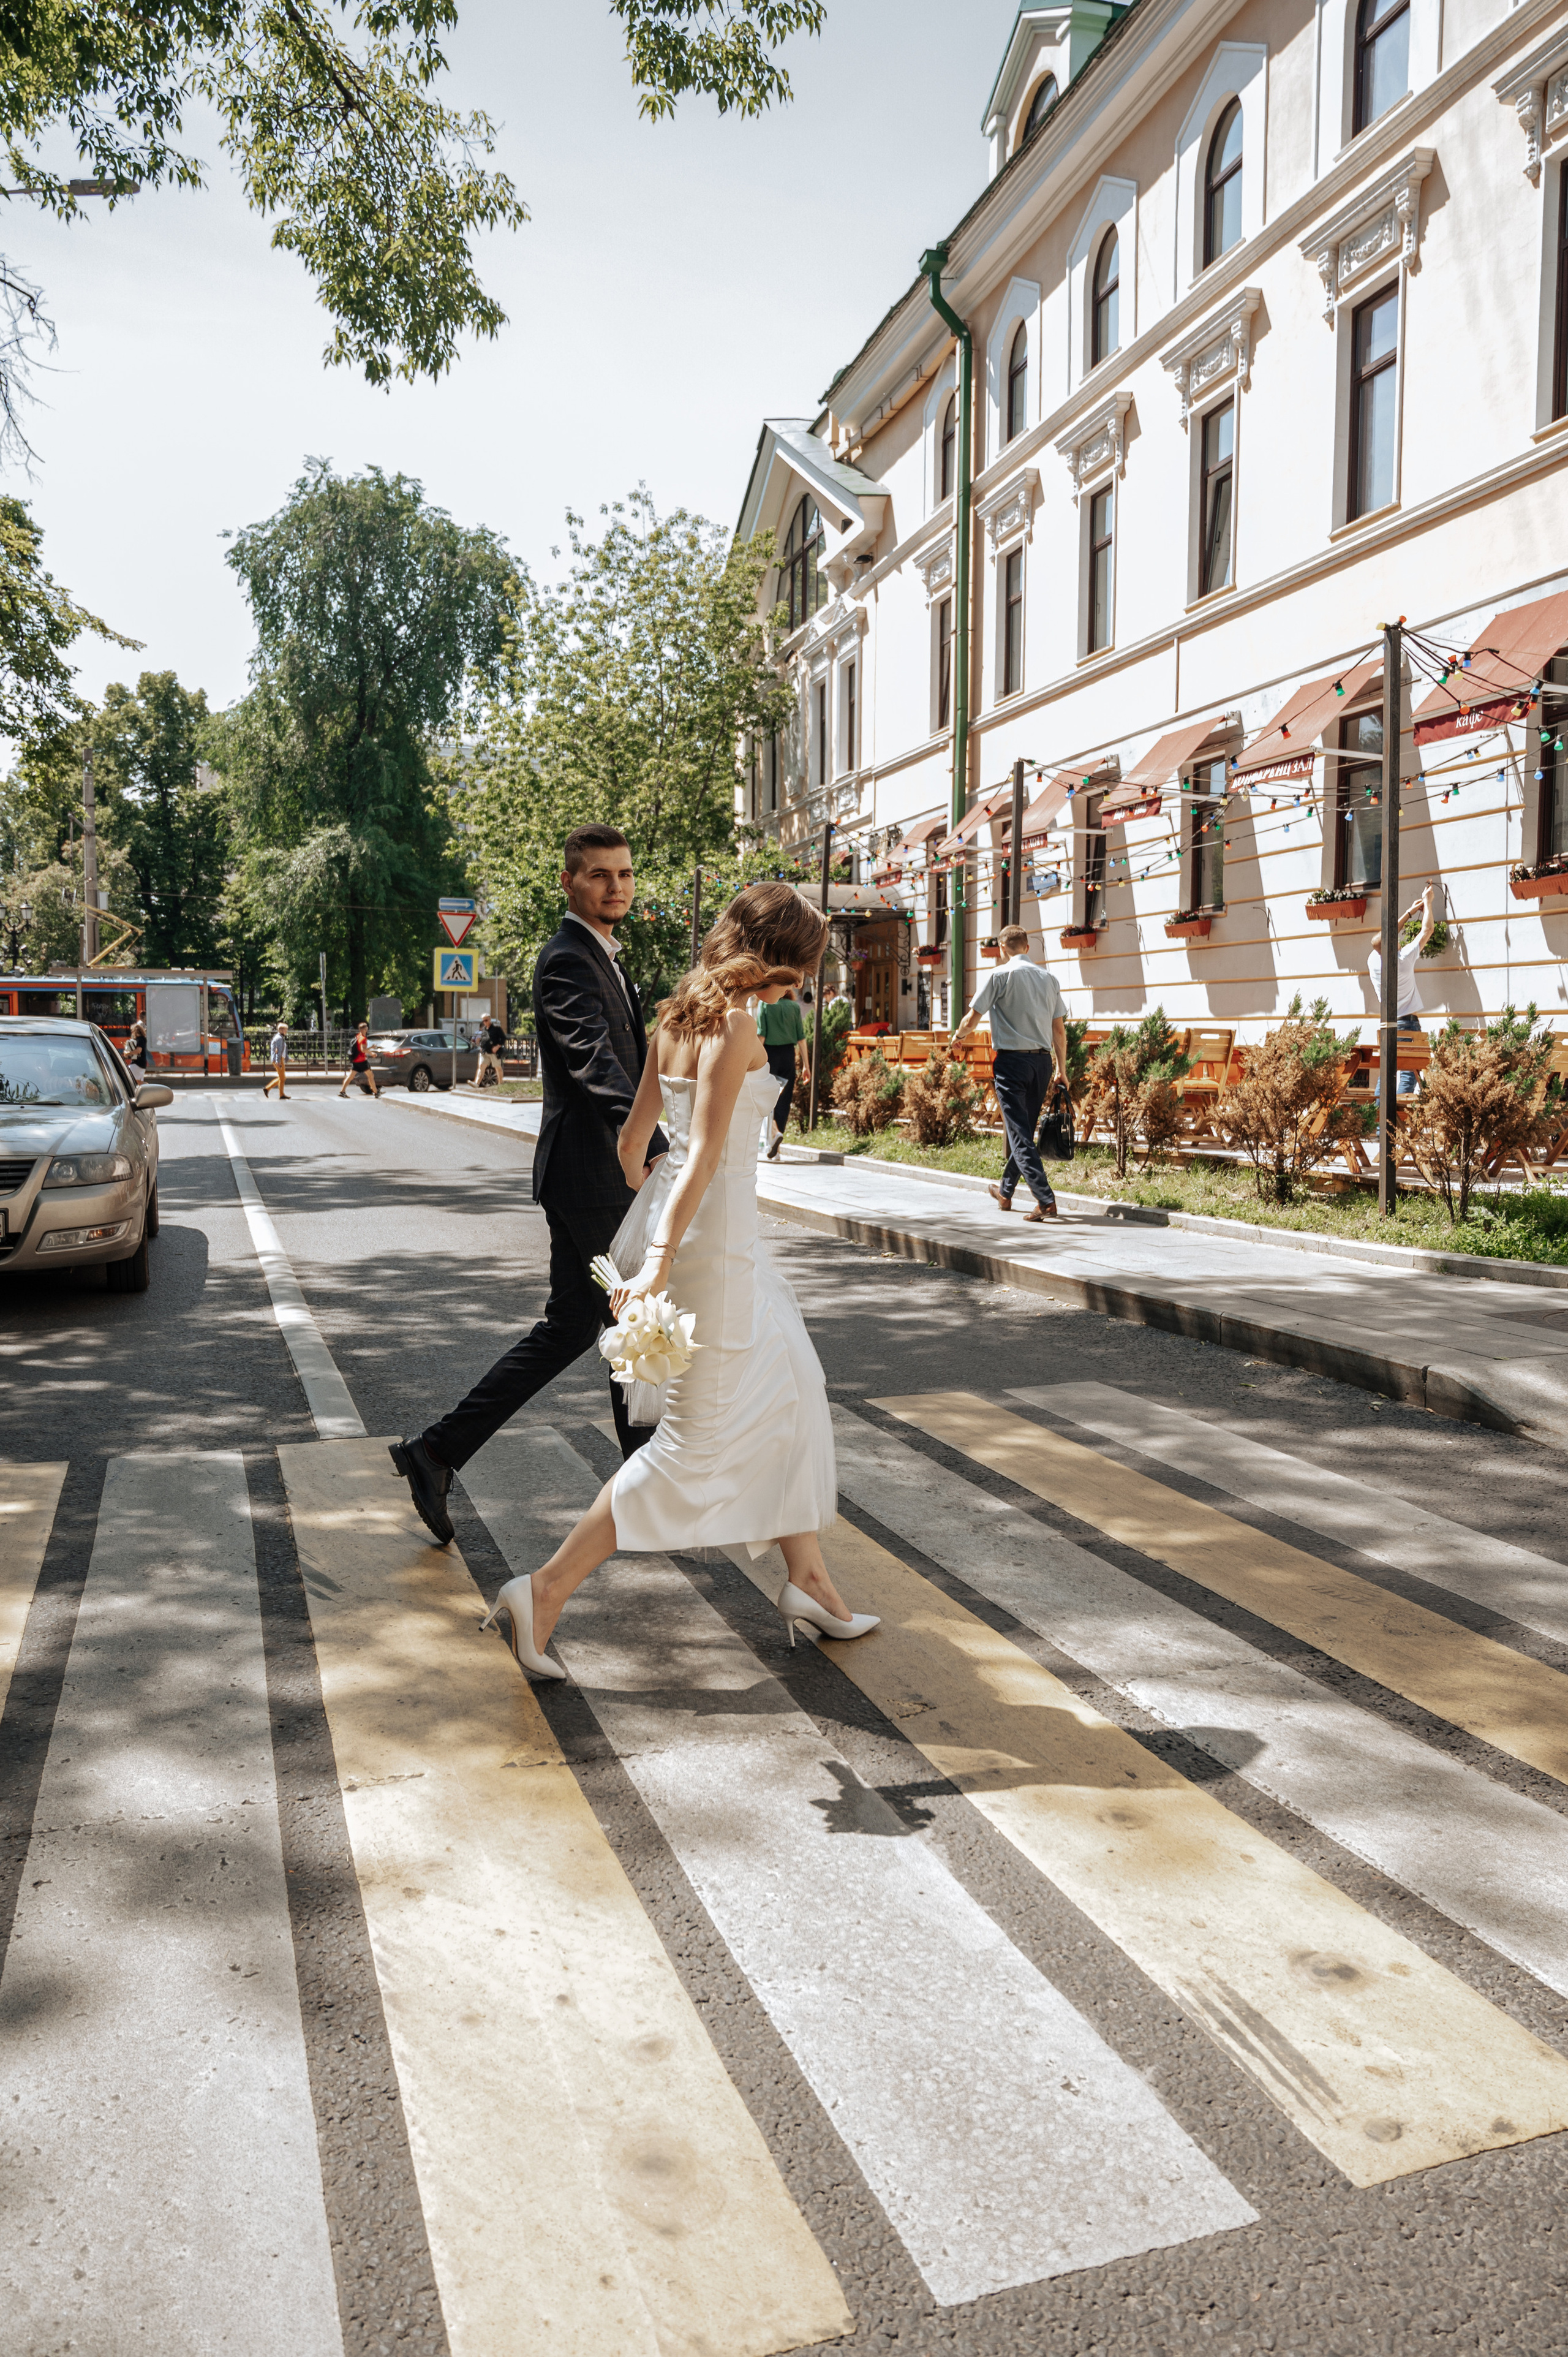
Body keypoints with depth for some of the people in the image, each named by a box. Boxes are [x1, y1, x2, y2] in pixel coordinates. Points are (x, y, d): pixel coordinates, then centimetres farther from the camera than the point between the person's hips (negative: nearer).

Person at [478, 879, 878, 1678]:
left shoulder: (677, 1015, 9)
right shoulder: (736, 1021, -16)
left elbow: (633, 1138, 17)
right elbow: (704, 1153, -25)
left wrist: (643, 1232, 32)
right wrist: (659, 1266, -30)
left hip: (664, 1218, 10)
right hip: (711, 1236, -10)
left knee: (786, 1389, 19)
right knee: (700, 1438, -1)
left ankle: (804, 1574, 29)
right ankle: (545, 1589, 0)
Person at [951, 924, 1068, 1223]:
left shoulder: (1000, 975, -6)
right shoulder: (1048, 978, 10)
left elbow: (972, 1020, -4)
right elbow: (1060, 1031, 10)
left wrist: (958, 1035, 17)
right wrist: (1061, 1069, 17)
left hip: (1012, 1060, -6)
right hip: (1042, 1061, 6)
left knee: (1020, 1134, -6)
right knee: (1023, 1129, 17)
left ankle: (1045, 1200, -15)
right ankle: (1005, 1192, 31)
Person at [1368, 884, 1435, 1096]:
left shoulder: (1374, 961, 1)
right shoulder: (1404, 959, -12)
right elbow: (1427, 931, -2)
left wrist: (1410, 912, 25)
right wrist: (1427, 903, 11)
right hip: (1408, 1023, -6)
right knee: (1408, 1073, -9)